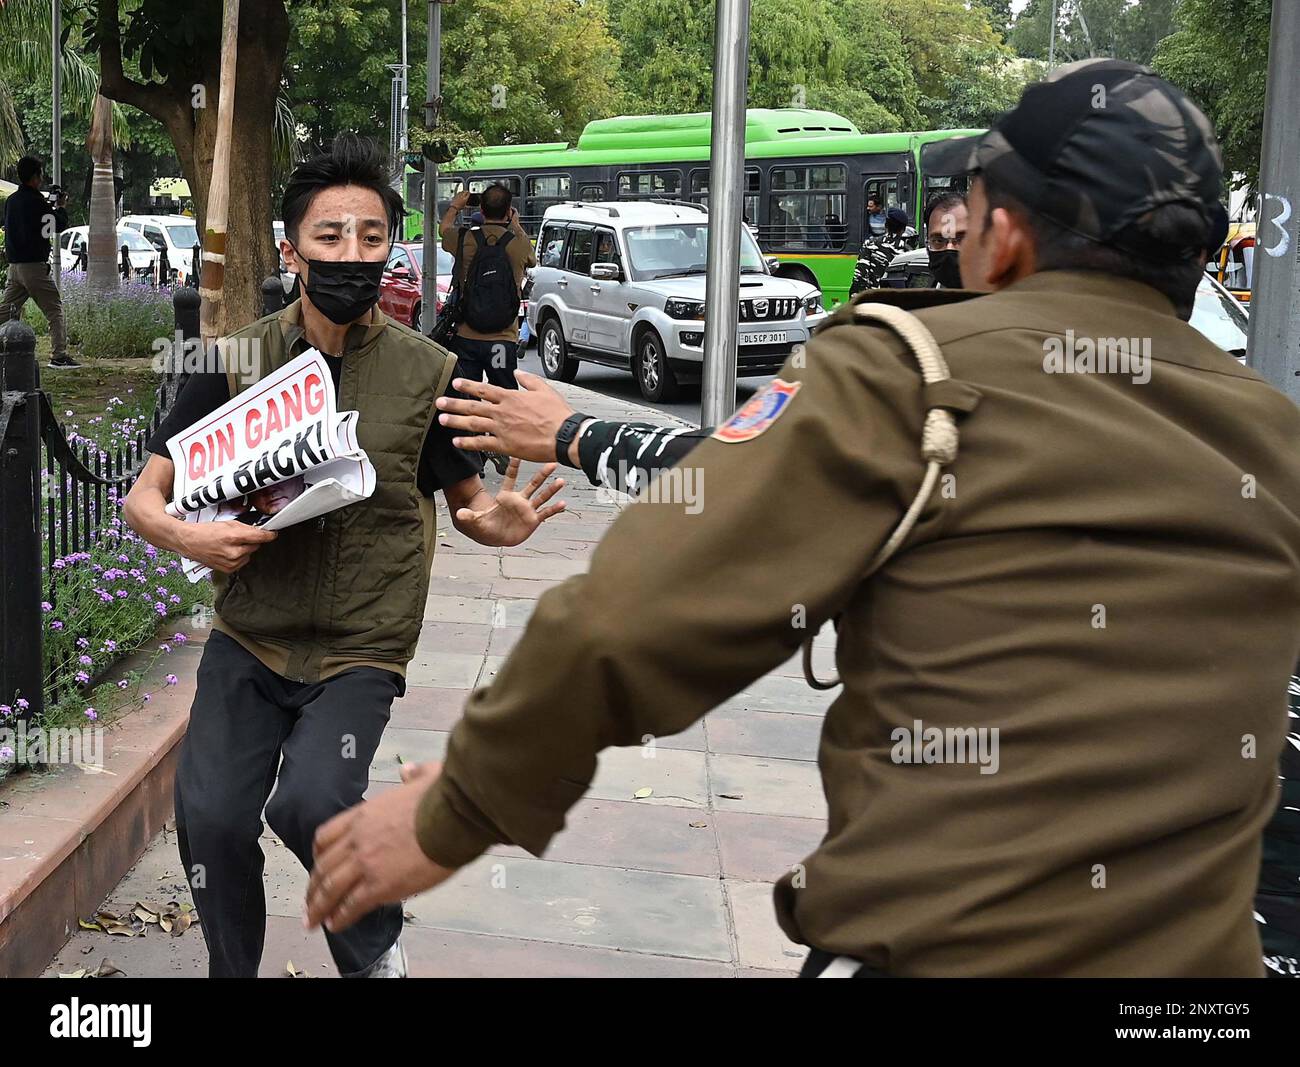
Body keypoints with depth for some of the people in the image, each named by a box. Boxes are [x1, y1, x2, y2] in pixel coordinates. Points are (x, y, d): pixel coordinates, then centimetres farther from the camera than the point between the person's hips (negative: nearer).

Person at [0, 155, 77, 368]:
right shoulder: (36, 202, -13)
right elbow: (58, 226, -8)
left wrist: (50, 207, 19)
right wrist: (61, 207, 8)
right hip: (34, 264, -8)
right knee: (55, 309, -1)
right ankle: (59, 355, -7)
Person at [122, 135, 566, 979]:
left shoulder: (427, 374, -5)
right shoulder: (237, 363, -2)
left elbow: (465, 501, 7)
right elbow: (144, 497, 1)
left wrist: (501, 523, -18)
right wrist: (183, 534, -22)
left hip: (360, 652, -2)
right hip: (248, 640, 2)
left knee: (309, 803, -24)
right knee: (211, 817, -13)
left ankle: (376, 947, 7)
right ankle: (233, 971, 17)